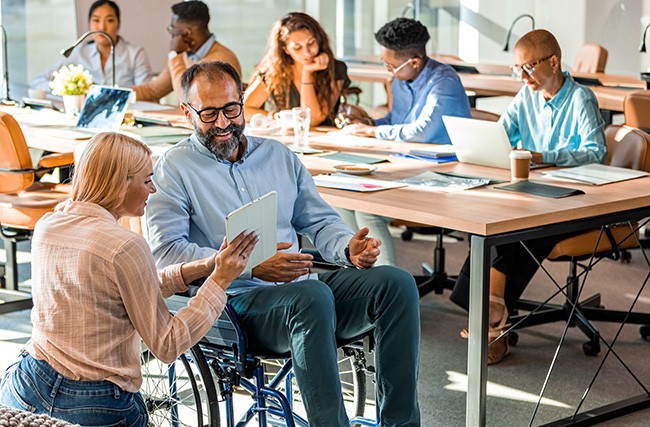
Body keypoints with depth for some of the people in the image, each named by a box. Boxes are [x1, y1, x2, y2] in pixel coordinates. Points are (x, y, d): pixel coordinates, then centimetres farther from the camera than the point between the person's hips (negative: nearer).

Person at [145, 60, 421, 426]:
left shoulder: (278, 155, 20)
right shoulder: (175, 168, 3)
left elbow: (320, 221, 21)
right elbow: (165, 251, -9)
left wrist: (349, 248, -4)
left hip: (303, 289, 6)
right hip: (236, 300, -6)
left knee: (397, 283, -18)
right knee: (313, 296, -37)